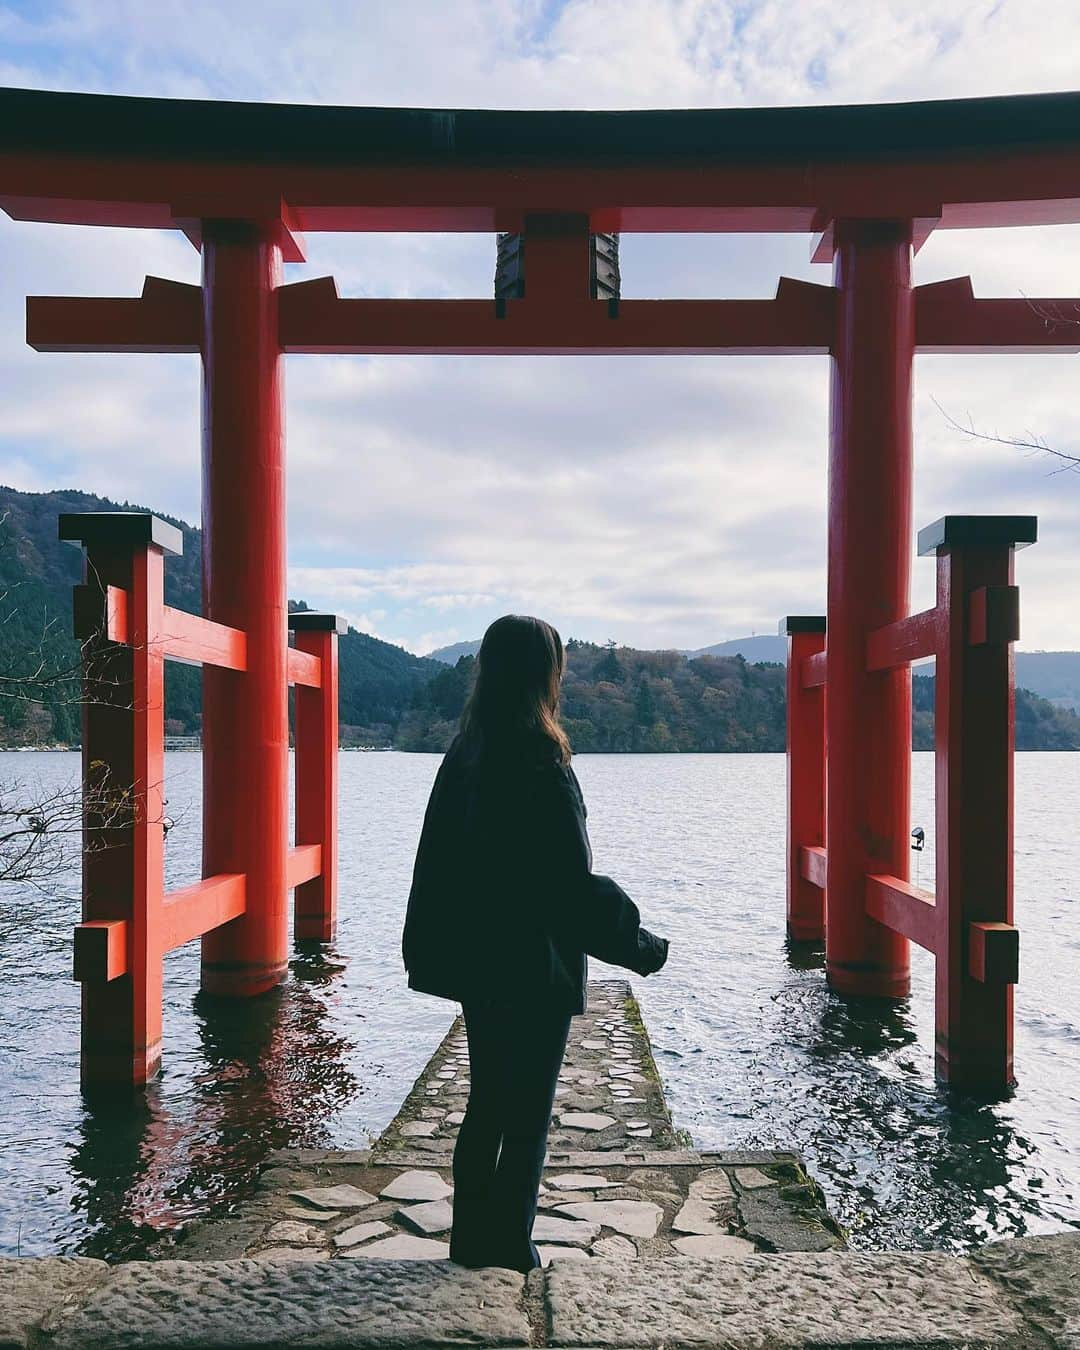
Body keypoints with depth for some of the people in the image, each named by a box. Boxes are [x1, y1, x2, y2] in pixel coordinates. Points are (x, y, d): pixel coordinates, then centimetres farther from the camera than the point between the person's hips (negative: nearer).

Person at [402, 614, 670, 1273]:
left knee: (486, 1103, 19)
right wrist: (641, 944, -7)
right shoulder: (541, 763, -19)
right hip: (535, 969, -7)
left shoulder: (464, 754, 4)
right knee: (528, 1114, 8)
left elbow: (439, 862, 10)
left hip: (474, 964, 7)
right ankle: (509, 1248, 17)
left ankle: (471, 1237, 28)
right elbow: (573, 883, -19)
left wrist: (431, 955, 20)